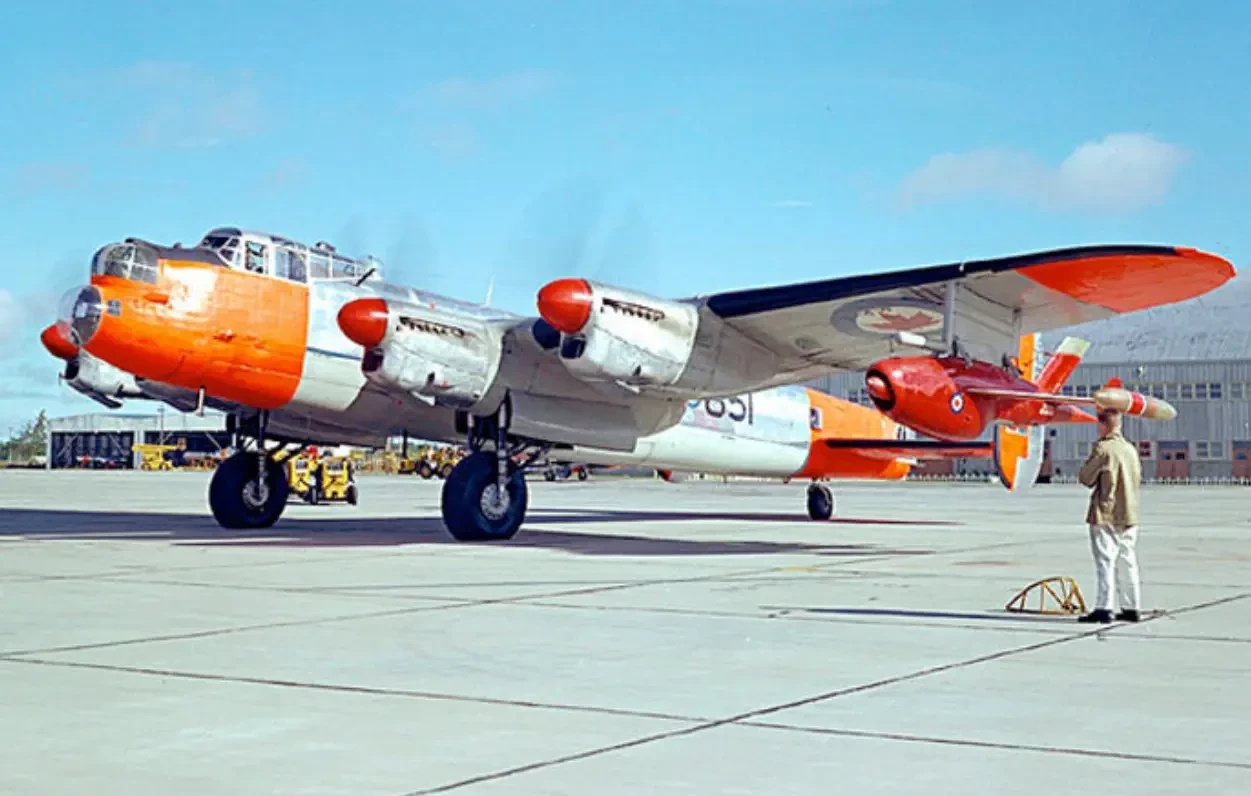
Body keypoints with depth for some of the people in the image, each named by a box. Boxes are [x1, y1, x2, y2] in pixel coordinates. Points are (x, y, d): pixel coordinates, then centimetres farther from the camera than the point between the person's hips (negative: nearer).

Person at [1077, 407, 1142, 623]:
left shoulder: (1103, 448, -12)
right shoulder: (1131, 449, 8)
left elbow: (1085, 478, -8)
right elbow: (1137, 478, 17)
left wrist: (1096, 480, 11)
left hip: (1106, 514, -6)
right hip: (1130, 514, 7)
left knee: (1105, 561, -5)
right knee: (1128, 561, 12)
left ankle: (1103, 608, -7)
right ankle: (1131, 607, 15)